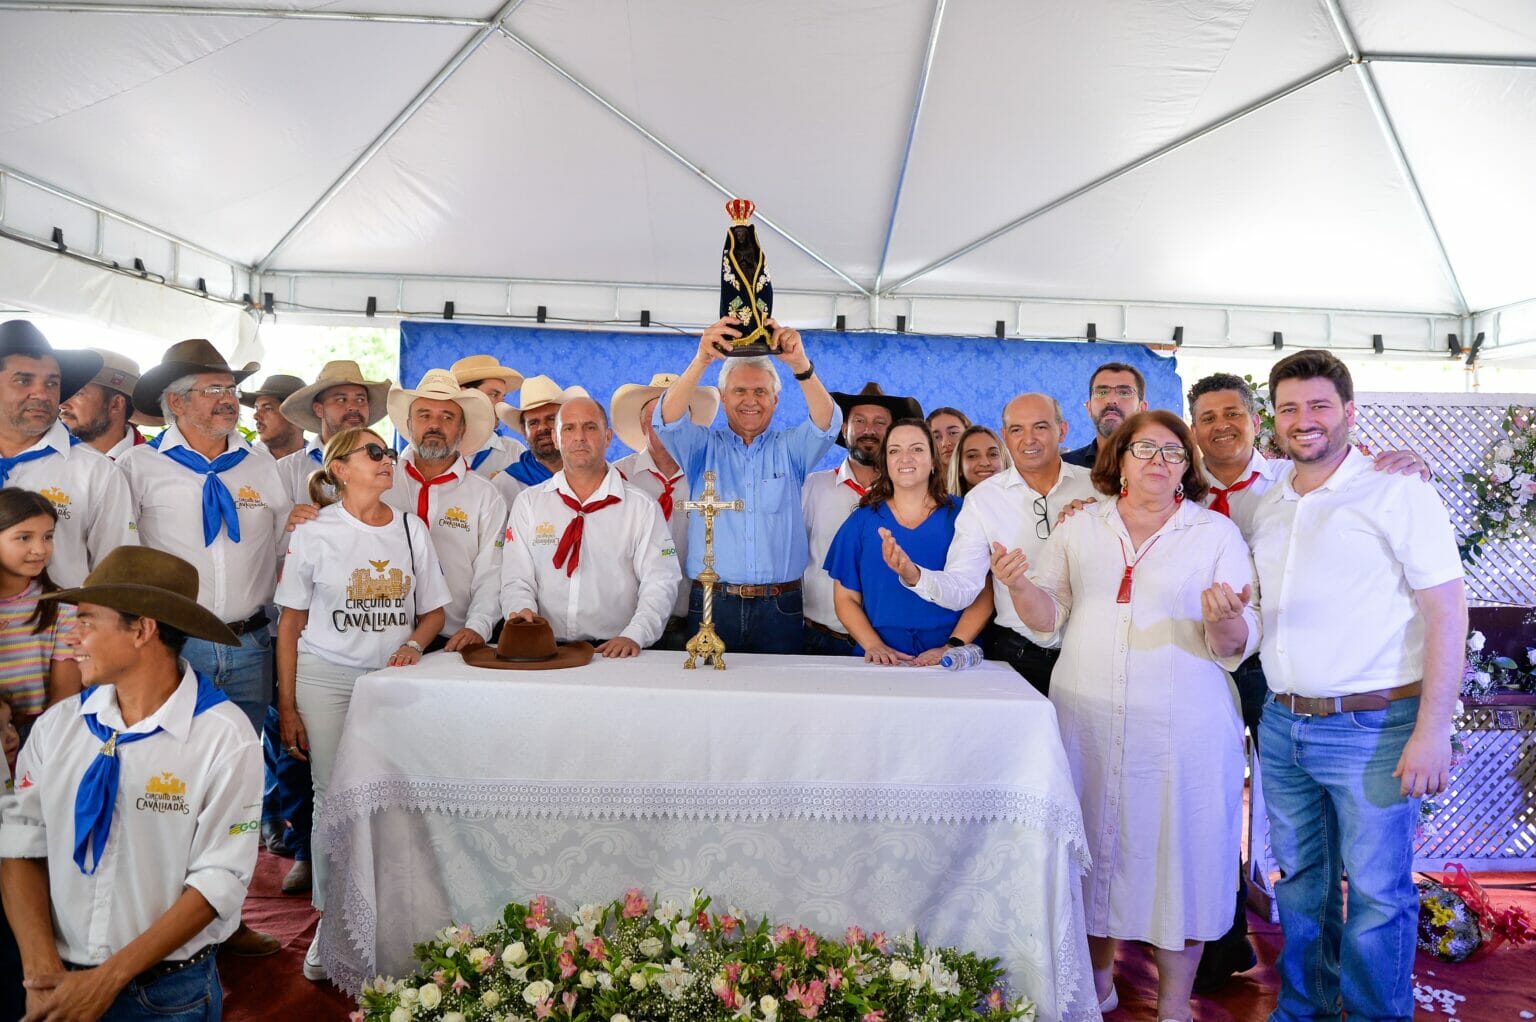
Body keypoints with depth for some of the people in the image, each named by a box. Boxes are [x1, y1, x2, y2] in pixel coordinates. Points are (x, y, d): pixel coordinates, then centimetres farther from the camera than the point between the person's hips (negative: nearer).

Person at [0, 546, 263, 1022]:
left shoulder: (226, 739, -17)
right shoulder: (57, 726, -2)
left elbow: (218, 879, -17)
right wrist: (41, 970, -15)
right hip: (60, 982, 4)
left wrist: (107, 981, -18)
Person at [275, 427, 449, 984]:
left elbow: (433, 610, 13)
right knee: (334, 801, 0)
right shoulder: (313, 534, -1)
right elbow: (290, 625, 1)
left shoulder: (411, 529, 6)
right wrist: (287, 708, -1)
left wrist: (413, 644, -9)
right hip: (327, 679, -2)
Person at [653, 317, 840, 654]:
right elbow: (668, 420, -10)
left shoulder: (790, 448, 9)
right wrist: (701, 360, -28)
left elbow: (826, 423, -9)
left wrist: (801, 365, -28)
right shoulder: (703, 446, 8)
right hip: (711, 604, 0)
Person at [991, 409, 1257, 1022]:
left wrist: (1226, 622, -26)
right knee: (1096, 842, 12)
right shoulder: (1081, 527, 8)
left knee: (1177, 849, 4)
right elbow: (1047, 616, 6)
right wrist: (1021, 585, -14)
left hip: (1183, 727, -2)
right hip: (1087, 719, 2)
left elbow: (1237, 645, -3)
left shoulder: (1217, 533, 1)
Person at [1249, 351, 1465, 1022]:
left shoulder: (1396, 492, -8)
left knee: (1377, 895, 4)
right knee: (1300, 881, 16)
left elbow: (1448, 611, -12)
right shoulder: (1267, 507, 10)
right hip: (1282, 726, 6)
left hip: (1373, 727, -6)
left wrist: (1431, 730, -17)